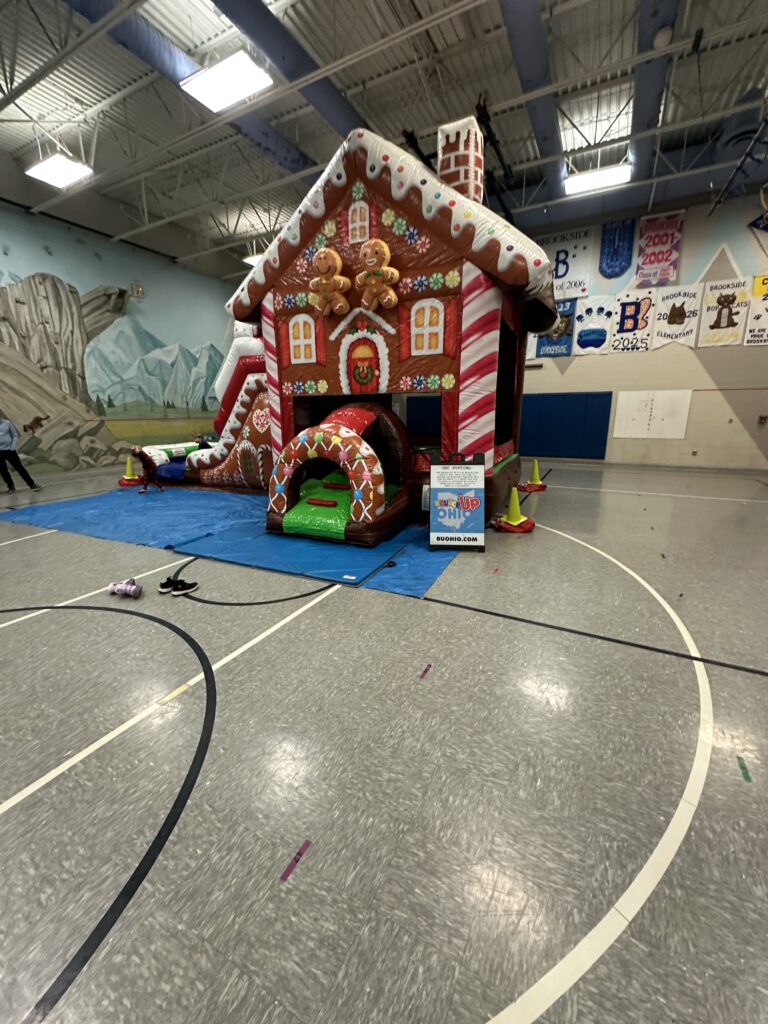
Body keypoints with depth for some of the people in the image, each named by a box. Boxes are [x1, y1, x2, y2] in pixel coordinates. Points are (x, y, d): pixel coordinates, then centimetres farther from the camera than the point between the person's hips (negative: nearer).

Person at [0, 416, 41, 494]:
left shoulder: (7, 423, -2)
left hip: (9, 450, -1)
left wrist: (13, 447, -4)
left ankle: (32, 484, 3)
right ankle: (11, 486, 23)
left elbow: (15, 436, 5)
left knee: (19, 467, 0)